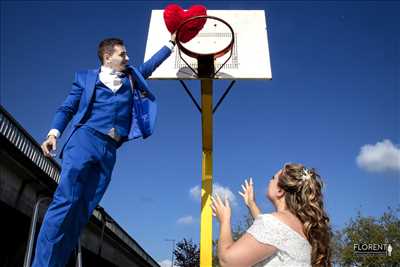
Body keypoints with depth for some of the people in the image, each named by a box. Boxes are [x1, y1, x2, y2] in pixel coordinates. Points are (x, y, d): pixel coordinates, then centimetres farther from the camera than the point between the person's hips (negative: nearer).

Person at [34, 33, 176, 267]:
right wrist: (54, 133, -6)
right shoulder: (86, 78, 14)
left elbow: (152, 63, 35)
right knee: (66, 200, -15)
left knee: (83, 209, -2)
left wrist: (172, 42, 36)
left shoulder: (132, 76, 24)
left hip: (109, 150, 4)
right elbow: (67, 108, 9)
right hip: (85, 139, -3)